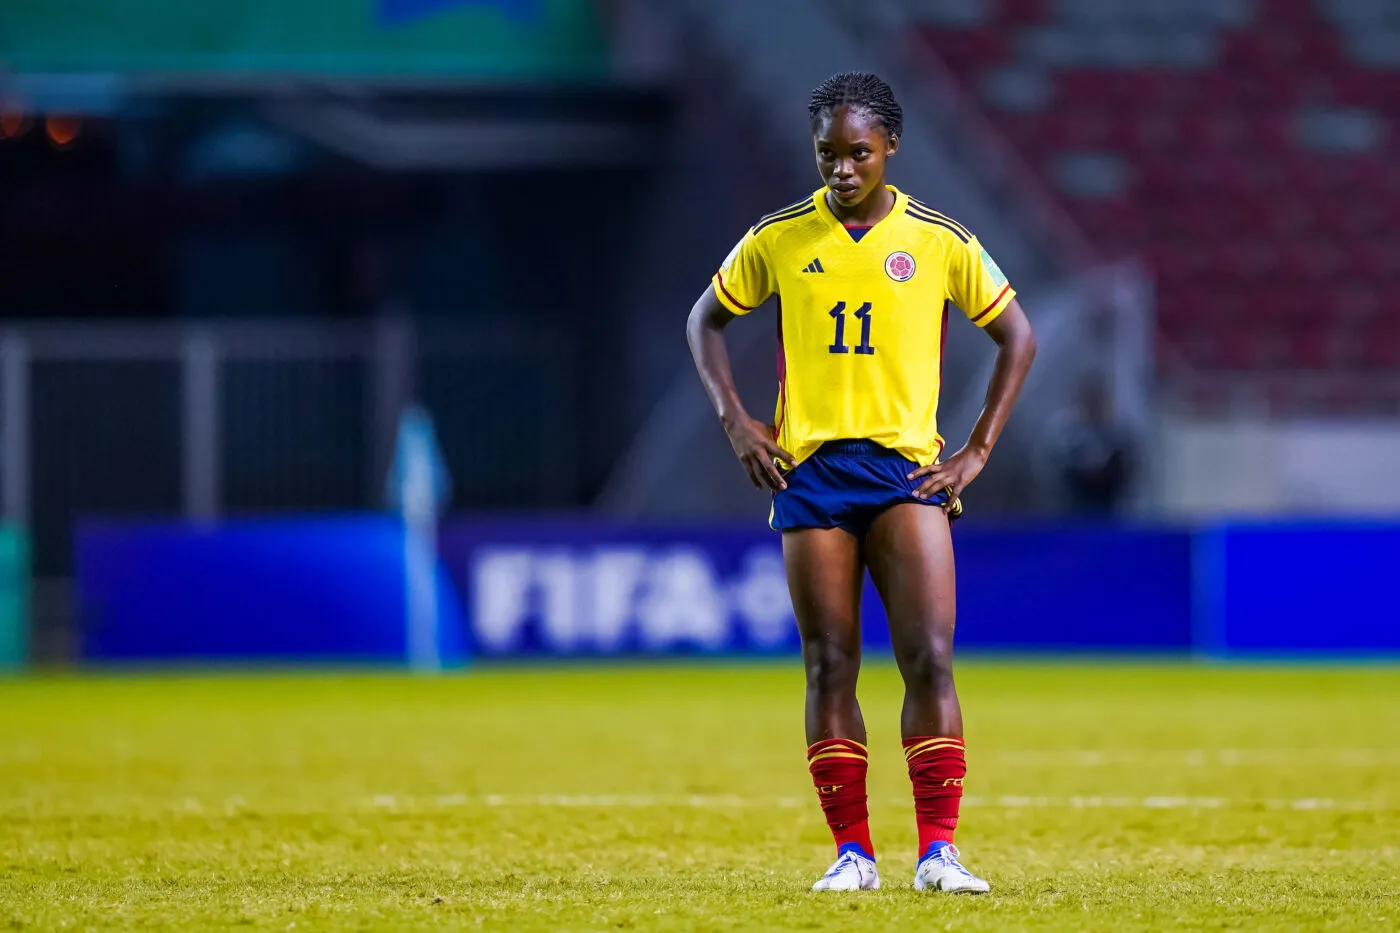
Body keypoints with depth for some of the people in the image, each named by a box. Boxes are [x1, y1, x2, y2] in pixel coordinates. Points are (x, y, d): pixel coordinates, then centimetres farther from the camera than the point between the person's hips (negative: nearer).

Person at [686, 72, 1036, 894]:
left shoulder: (940, 242, 1)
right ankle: (852, 853, 5)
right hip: (809, 470, 1)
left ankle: (939, 850, -9)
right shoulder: (778, 241, 4)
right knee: (829, 667, 0)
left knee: (930, 657, -11)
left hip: (908, 469, -1)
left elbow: (1018, 336, 9)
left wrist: (979, 450, 2)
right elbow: (706, 319, 17)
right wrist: (735, 419, 4)